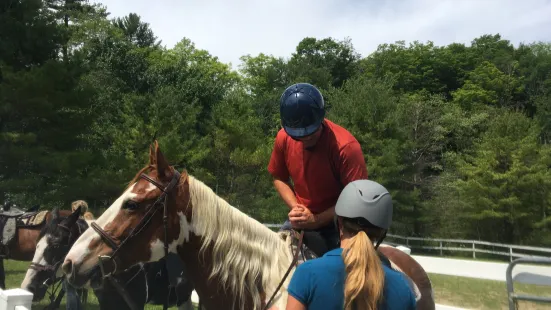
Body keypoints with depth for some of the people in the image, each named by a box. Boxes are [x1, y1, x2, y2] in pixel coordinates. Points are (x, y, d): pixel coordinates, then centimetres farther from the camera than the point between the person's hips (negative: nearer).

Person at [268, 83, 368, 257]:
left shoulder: (346, 147, -25)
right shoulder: (284, 138, -9)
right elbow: (279, 179, 7)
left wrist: (316, 220, -26)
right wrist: (295, 207, -11)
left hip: (337, 222, -5)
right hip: (300, 220, 5)